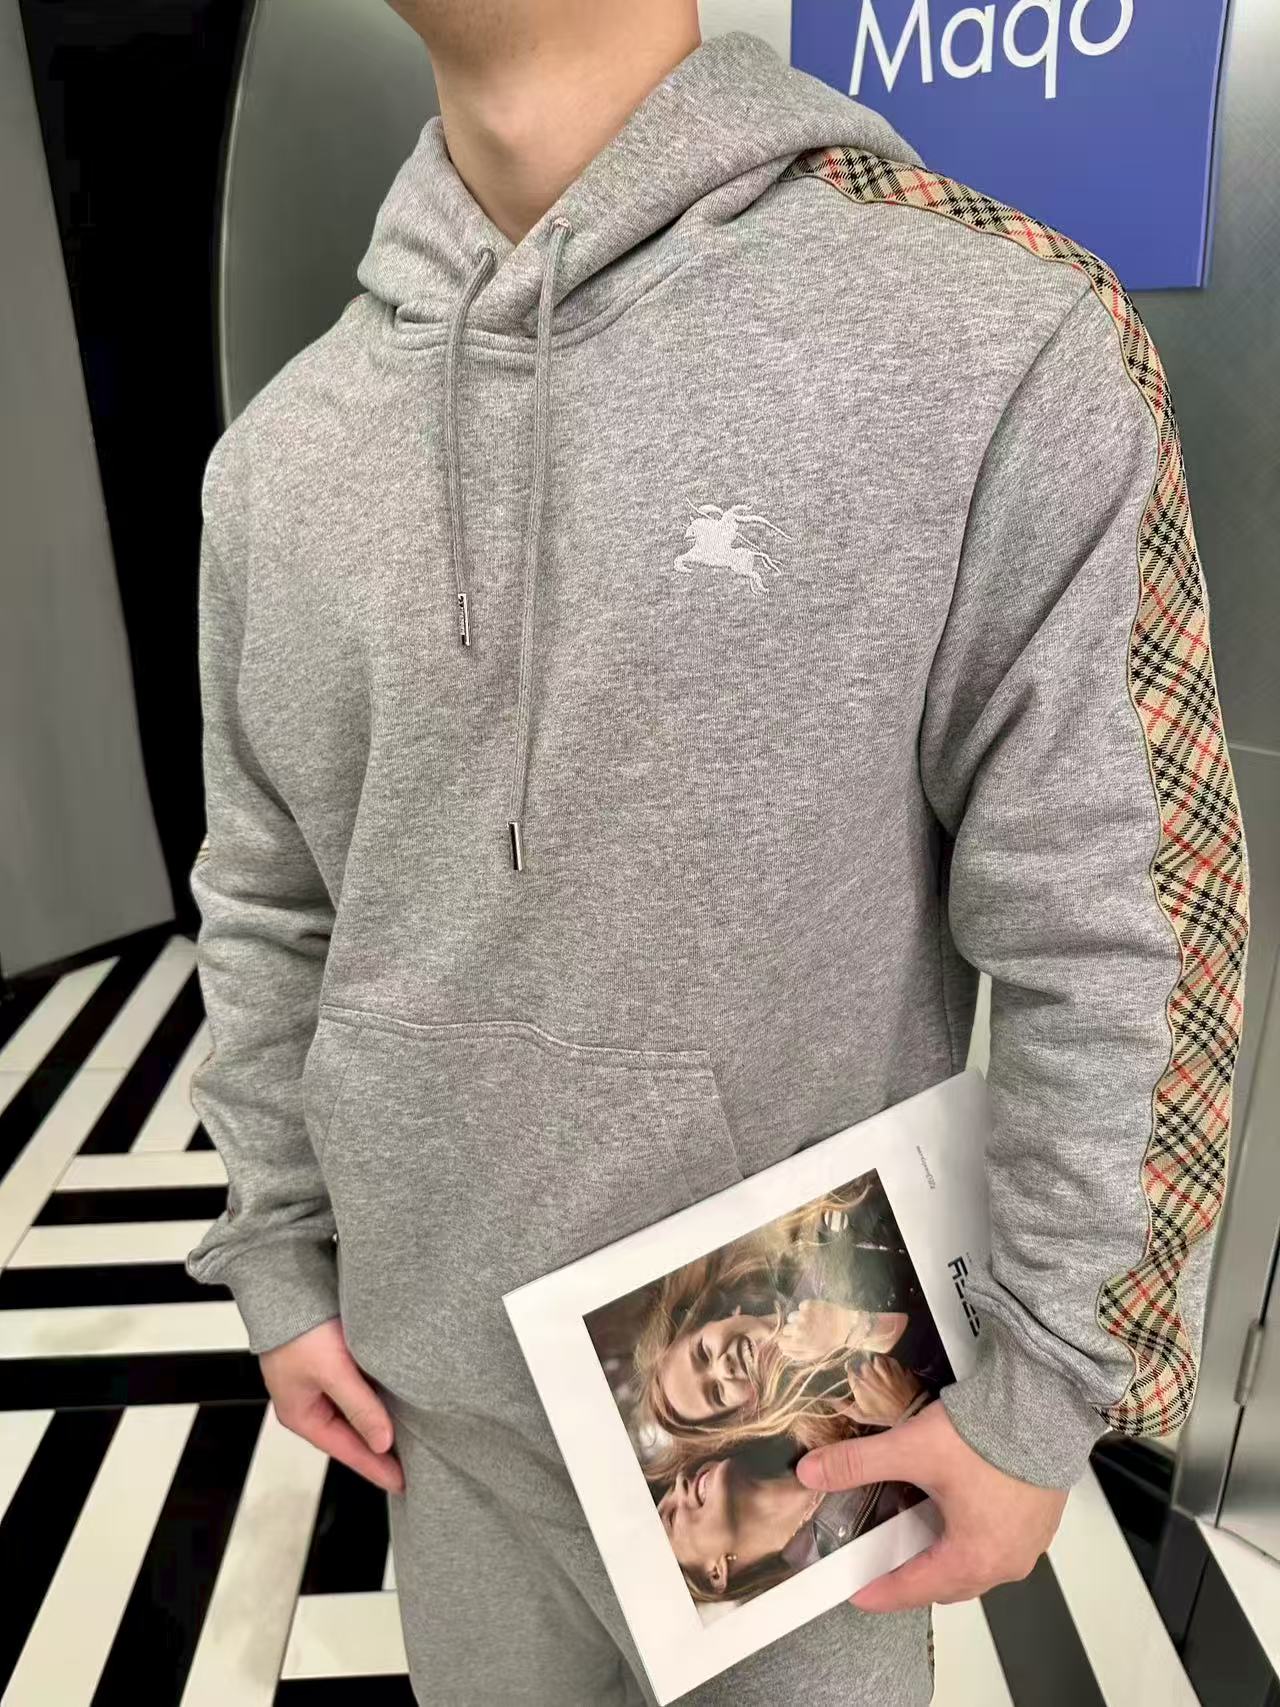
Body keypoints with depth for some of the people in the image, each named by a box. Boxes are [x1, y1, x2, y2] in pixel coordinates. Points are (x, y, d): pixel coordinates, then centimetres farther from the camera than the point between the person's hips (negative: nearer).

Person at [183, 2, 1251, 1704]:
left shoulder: (999, 352, -17)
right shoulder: (279, 453, -1)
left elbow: (1093, 932, -14)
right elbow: (266, 908, 6)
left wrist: (1043, 1382, -8)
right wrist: (280, 1259, 10)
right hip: (444, 1360, 5)